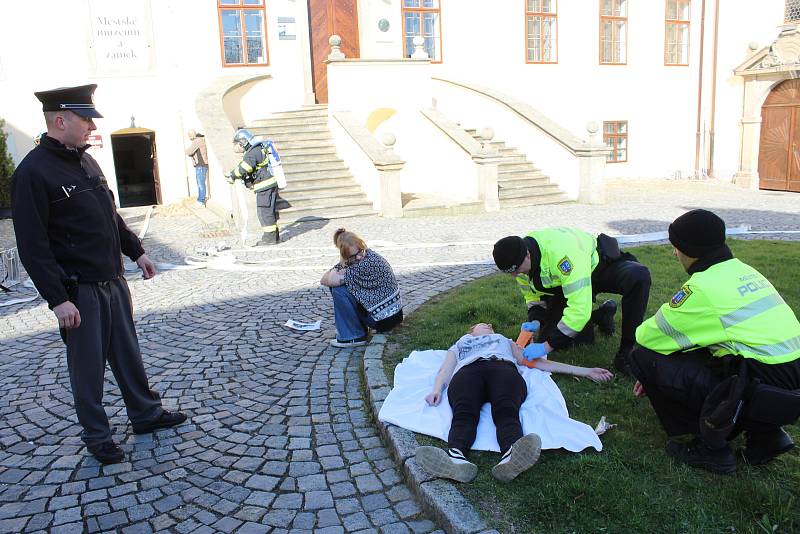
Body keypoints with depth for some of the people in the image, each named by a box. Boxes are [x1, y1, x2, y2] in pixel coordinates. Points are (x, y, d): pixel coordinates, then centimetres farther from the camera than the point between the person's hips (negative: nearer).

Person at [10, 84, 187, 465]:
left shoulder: (85, 159, 10)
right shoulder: (32, 173, -16)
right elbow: (32, 246, -18)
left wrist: (136, 251, 21)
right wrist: (57, 299, -20)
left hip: (113, 280, 8)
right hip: (78, 290, -7)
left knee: (128, 352, 17)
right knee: (88, 366, 7)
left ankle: (146, 414, 32)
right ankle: (96, 436, 23)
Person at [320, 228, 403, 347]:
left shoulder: (370, 262, -26)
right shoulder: (349, 261, 0)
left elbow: (331, 281, -28)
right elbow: (324, 280, -1)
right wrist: (341, 268, -17)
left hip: (385, 320, -9)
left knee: (339, 290, -15)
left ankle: (354, 336, -4)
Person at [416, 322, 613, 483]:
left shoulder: (505, 341, 46)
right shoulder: (459, 345, 43)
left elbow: (537, 362, 37)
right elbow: (445, 369, 24)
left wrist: (584, 371, 29)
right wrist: (436, 390, -1)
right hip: (467, 371, 0)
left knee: (506, 411, -36)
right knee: (464, 413, -36)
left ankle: (510, 457, -66)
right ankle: (456, 458, -65)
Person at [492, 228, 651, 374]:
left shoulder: (562, 252, -42)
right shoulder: (519, 259, -17)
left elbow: (580, 307, -44)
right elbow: (533, 295, 0)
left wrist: (547, 346, -41)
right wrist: (535, 322, -19)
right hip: (562, 284, 6)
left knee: (639, 276, -38)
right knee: (548, 336, -6)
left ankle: (625, 353, -27)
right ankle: (601, 315, 18)